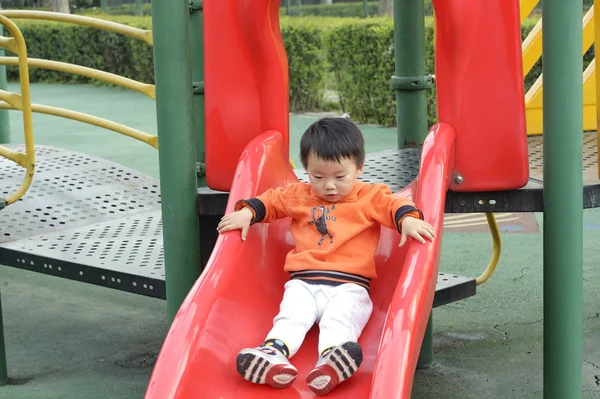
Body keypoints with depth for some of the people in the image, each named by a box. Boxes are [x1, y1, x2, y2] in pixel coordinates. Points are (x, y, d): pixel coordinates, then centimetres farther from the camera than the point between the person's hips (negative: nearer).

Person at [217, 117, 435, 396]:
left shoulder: (370, 197, 10)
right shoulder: (298, 195, 20)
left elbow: (393, 205, -4)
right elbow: (270, 200, 30)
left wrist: (408, 219, -26)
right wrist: (246, 213, 13)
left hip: (349, 285, -3)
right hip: (304, 282, 3)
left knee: (339, 320, -32)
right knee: (292, 315, -26)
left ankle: (332, 360, -58)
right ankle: (273, 352, -51)